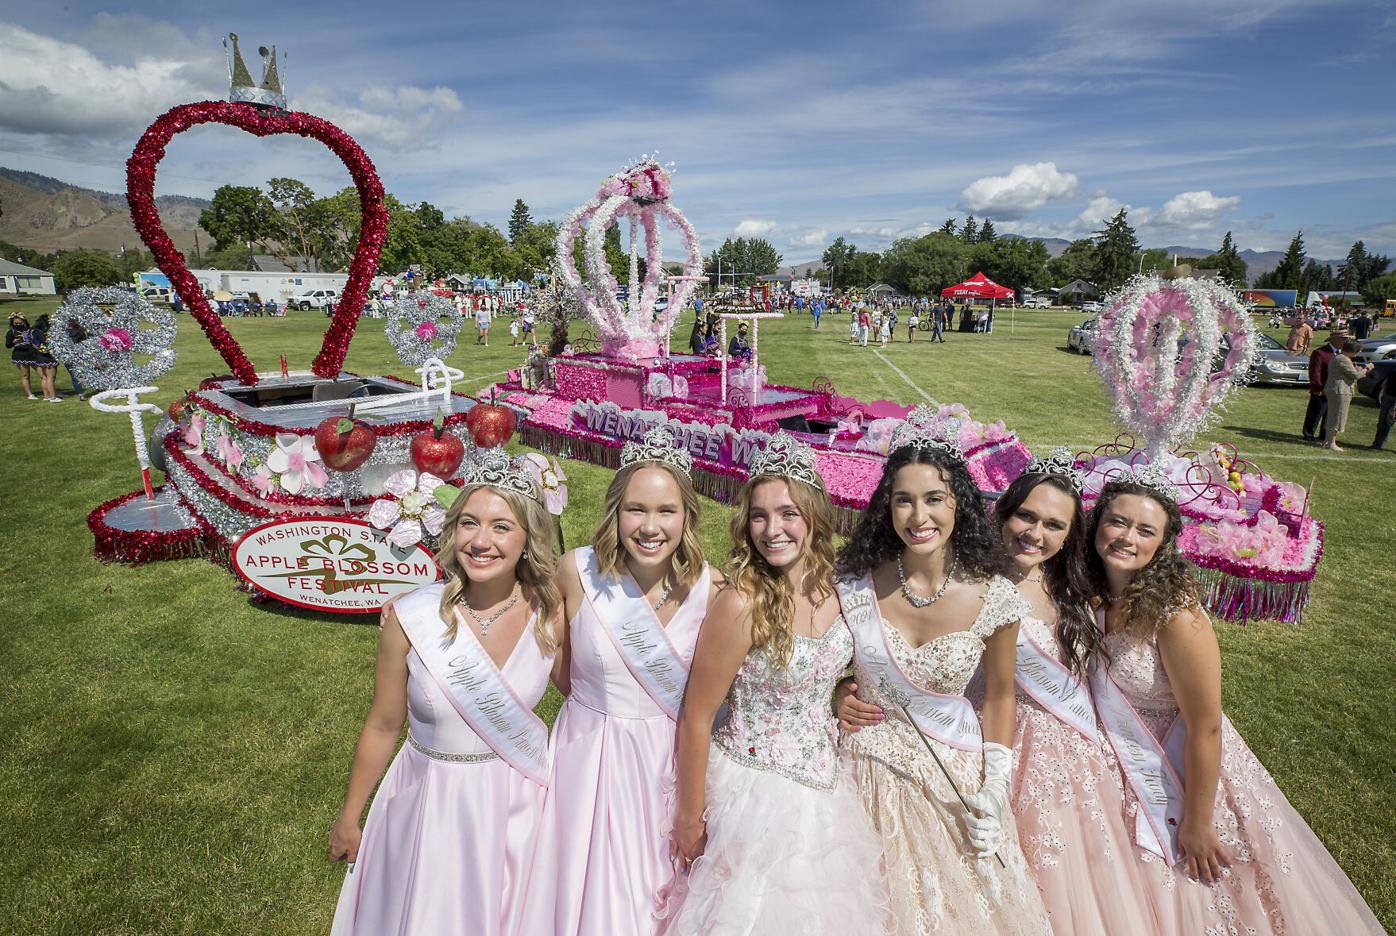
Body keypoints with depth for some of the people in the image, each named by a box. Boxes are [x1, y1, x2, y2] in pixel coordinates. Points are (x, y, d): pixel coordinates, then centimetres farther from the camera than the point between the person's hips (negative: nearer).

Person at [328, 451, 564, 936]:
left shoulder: (550, 612, -17)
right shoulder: (410, 618, -20)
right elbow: (382, 726, -5)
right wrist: (348, 817, 5)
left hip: (519, 798, 1)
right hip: (433, 799, -1)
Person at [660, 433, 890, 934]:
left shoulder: (829, 586, -7)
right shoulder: (742, 604, -26)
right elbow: (695, 719, -17)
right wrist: (688, 818, -10)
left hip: (822, 783, 6)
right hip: (755, 788, -6)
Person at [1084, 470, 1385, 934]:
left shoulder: (1175, 616, -29)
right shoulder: (1097, 596, -10)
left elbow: (1205, 731, -22)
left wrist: (1196, 825, -15)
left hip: (1186, 782, -5)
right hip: (1128, 778, 5)